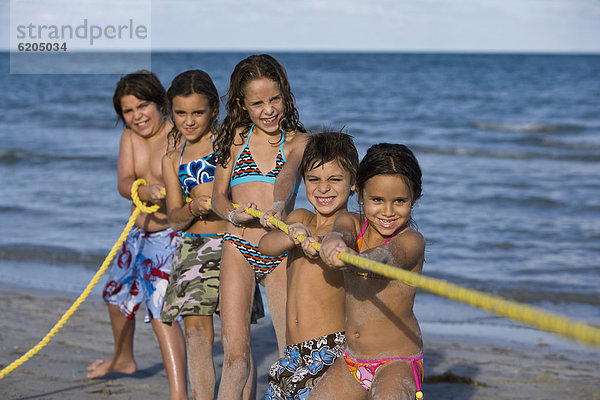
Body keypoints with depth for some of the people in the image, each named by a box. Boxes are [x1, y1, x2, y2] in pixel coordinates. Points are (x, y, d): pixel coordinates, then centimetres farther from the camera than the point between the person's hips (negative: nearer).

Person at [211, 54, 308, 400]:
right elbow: (218, 195, 13)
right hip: (238, 249, 1)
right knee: (236, 352, -7)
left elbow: (287, 174, -19)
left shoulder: (297, 141, 4)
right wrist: (232, 214, -11)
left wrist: (279, 204, -41)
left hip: (280, 252, -1)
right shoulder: (236, 138, 10)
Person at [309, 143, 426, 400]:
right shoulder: (352, 223, 3)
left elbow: (384, 256, -33)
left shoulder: (412, 241, -12)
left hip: (397, 362, -6)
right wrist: (333, 244, -44)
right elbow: (341, 234, -19)